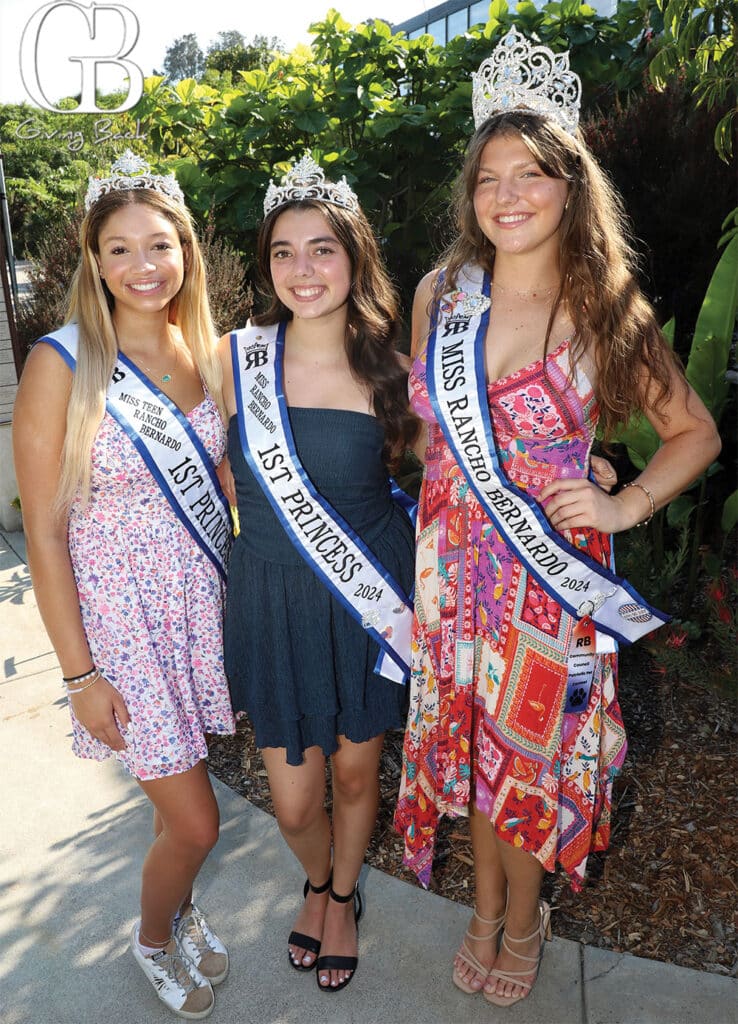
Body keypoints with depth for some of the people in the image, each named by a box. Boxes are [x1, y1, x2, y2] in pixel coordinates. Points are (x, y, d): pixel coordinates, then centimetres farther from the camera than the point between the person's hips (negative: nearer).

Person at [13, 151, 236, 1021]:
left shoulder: (203, 350, 2)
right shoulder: (61, 363, -14)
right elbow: (44, 532, -12)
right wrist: (79, 674, -11)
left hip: (203, 597, 5)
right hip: (120, 611, -4)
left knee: (180, 798, 19)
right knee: (194, 823, 4)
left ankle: (182, 911, 50)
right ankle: (153, 938, 38)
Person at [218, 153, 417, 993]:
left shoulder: (389, 370, -6)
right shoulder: (234, 358, -7)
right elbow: (221, 470, 6)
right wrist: (283, 520, 0)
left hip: (370, 598, 1)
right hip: (273, 598, 0)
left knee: (355, 771, 18)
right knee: (293, 803, 9)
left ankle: (343, 900, 50)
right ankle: (317, 883, 47)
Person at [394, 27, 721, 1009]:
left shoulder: (607, 315, -8)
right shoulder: (440, 293, 0)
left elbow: (696, 431, 3)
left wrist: (625, 504, -11)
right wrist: (446, 500, 10)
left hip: (551, 577, -3)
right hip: (454, 567, 3)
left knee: (533, 751, 12)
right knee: (470, 741, 17)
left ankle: (524, 920, 42)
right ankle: (486, 907, 44)